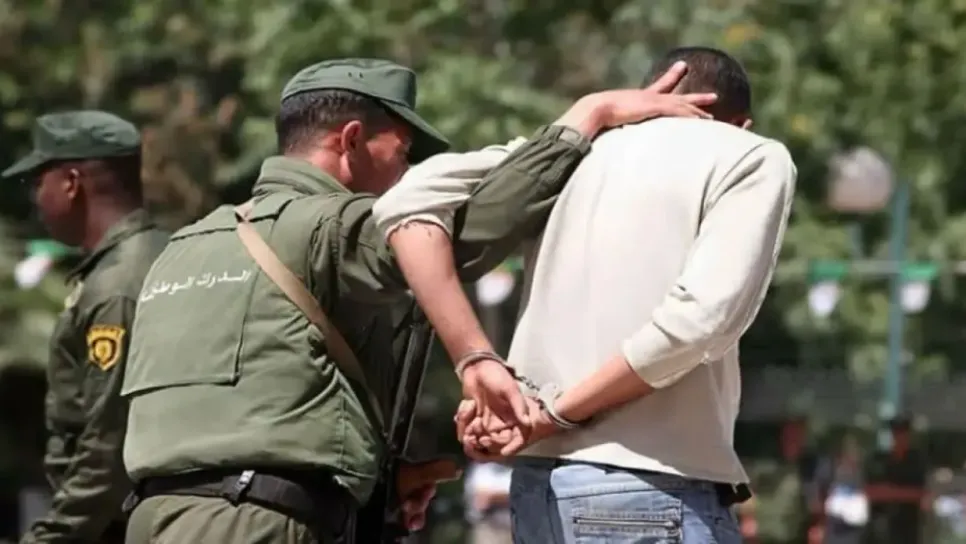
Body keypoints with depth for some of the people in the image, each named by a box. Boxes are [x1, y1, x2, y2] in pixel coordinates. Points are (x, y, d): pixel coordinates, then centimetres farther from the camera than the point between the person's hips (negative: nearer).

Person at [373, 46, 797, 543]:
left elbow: (410, 202, 7)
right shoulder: (754, 157, 3)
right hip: (656, 497, -6)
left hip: (539, 491, 6)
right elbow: (701, 315, -12)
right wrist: (559, 414, -5)